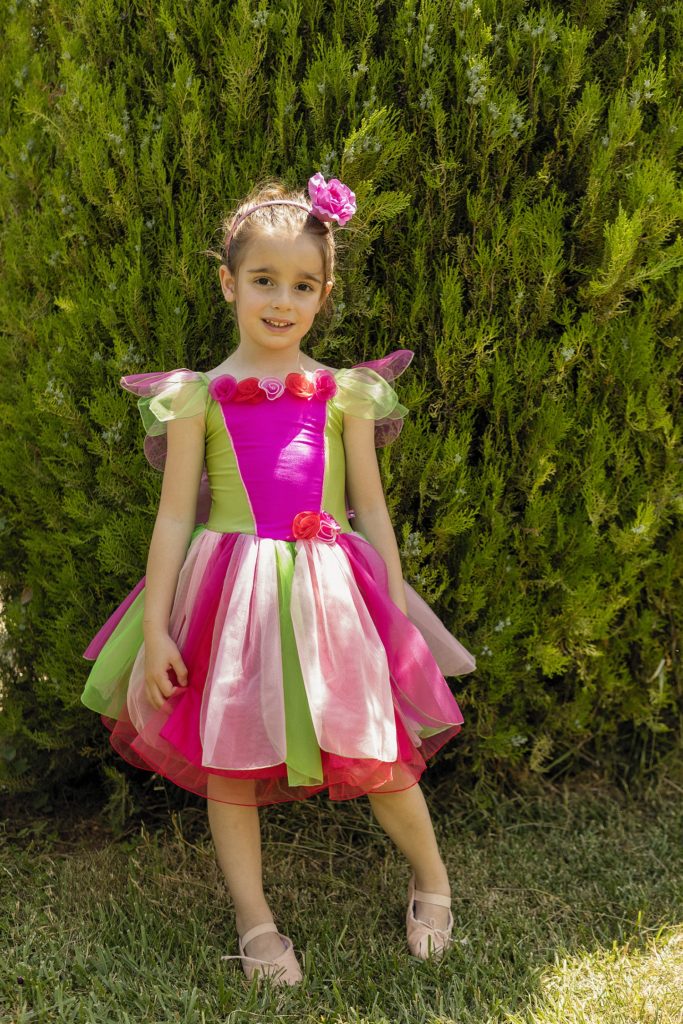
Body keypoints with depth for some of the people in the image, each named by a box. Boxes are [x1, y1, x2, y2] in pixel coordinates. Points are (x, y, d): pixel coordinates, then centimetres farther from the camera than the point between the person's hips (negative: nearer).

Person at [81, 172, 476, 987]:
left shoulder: (344, 392, 5)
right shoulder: (199, 396, 1)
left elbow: (371, 506, 10)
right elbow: (174, 514, 1)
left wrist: (397, 606, 8)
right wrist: (155, 627, -3)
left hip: (330, 592, 1)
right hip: (231, 596, 0)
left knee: (378, 756, 2)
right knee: (228, 762, 6)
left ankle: (431, 879, 30)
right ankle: (254, 922, 25)